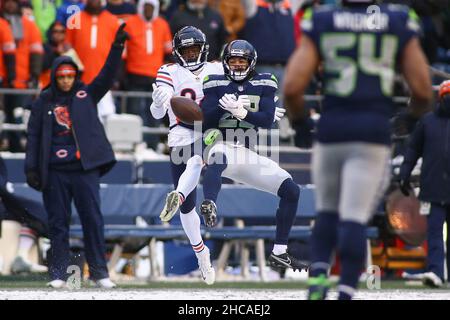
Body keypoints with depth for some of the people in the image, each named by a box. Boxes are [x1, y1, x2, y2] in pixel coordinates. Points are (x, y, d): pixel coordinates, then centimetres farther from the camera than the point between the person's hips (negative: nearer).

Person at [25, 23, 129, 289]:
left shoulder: (87, 95, 8)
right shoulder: (44, 102, 7)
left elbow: (107, 76, -4)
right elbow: (34, 135, 6)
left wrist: (117, 46, -17)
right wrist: (31, 168, -2)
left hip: (85, 168, 0)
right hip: (55, 172, 0)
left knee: (93, 219, -3)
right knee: (58, 224, 4)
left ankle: (100, 272, 1)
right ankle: (59, 274, 8)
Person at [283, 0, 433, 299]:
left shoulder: (321, 25, 4)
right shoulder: (399, 25, 4)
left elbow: (292, 87, -4)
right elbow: (423, 90, 1)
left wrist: (298, 120, 15)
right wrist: (412, 118, 22)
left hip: (331, 129, 1)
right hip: (374, 130, -1)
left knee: (327, 212, 19)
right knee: (354, 219, -1)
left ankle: (318, 275, -2)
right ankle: (346, 293, -11)